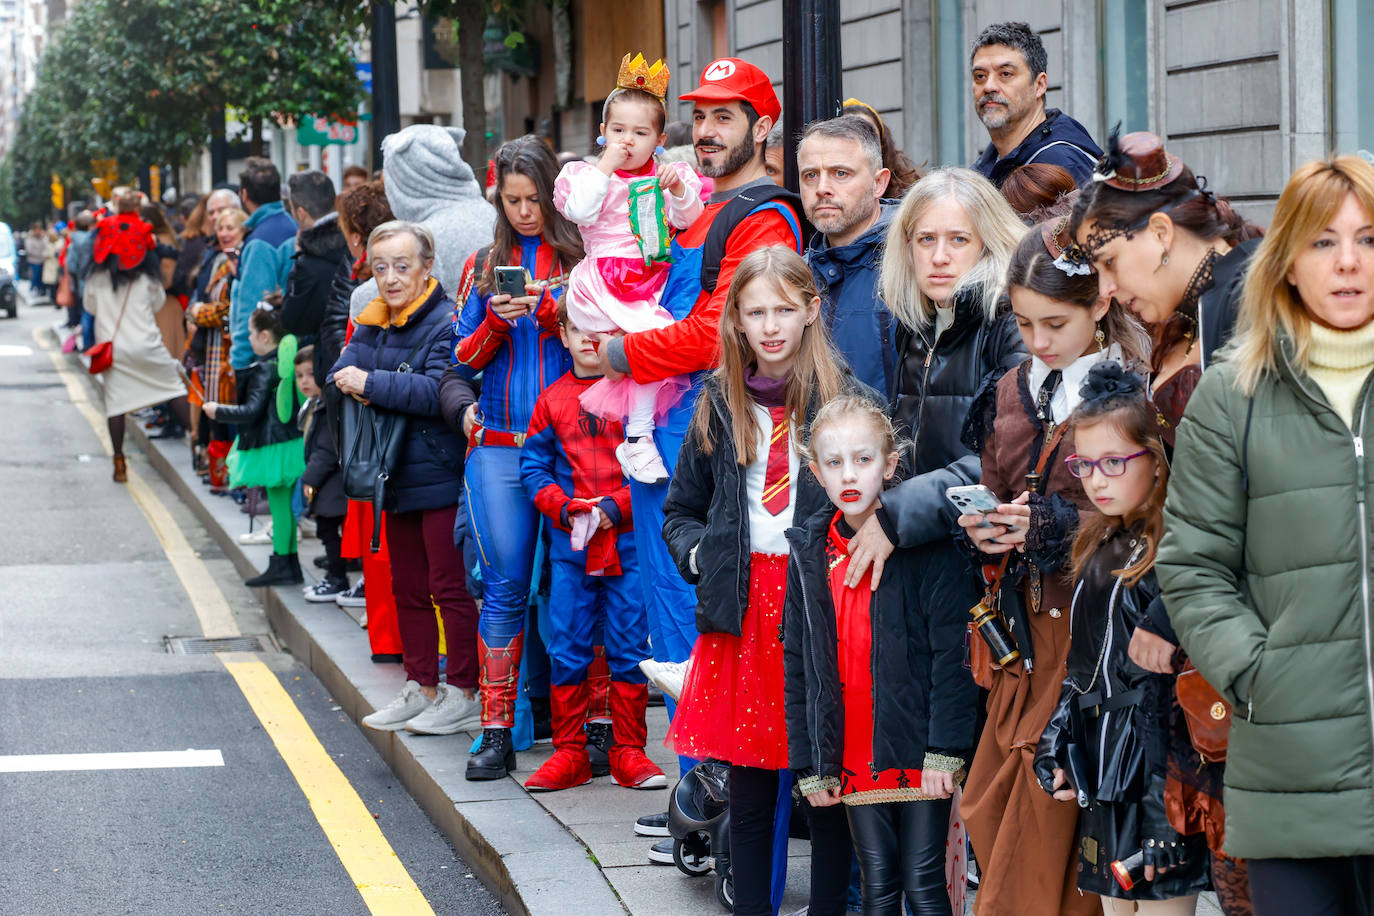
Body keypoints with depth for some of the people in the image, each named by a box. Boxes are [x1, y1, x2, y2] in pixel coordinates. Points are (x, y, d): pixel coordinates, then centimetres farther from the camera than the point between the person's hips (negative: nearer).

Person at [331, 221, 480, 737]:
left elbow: (438, 392, -24)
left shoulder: (447, 323, -14)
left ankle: (462, 694, 3)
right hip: (397, 480, 9)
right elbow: (341, 374, 7)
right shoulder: (373, 326, 12)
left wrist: (372, 383, -19)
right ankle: (422, 688, 24)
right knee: (407, 589, 14)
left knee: (449, 587, -4)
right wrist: (354, 385, -16)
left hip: (441, 479, -9)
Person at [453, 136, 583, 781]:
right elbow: (465, 360, 11)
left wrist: (550, 312, -14)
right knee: (505, 585, -1)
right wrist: (496, 322, -8)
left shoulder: (581, 258, 6)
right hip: (499, 443, 2)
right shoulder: (484, 266, 14)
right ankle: (496, 734, 1)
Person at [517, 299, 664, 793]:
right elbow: (533, 465, 9)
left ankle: (628, 751, 11)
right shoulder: (552, 400, 8)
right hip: (570, 545, 3)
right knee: (566, 649, 5)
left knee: (629, 648, 2)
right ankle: (569, 751, 14)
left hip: (628, 541, -2)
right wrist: (563, 507, -7)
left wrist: (617, 506, -15)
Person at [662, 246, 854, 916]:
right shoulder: (720, 403, 10)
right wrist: (697, 554, 3)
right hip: (742, 610, 3)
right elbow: (680, 510, 20)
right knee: (748, 789, 7)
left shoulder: (842, 397, -1)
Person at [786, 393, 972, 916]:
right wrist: (809, 765, 6)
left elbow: (951, 649, -10)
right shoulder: (810, 554, 6)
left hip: (920, 752, -4)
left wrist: (944, 749, -15)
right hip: (854, 761, 4)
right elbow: (798, 664, 10)